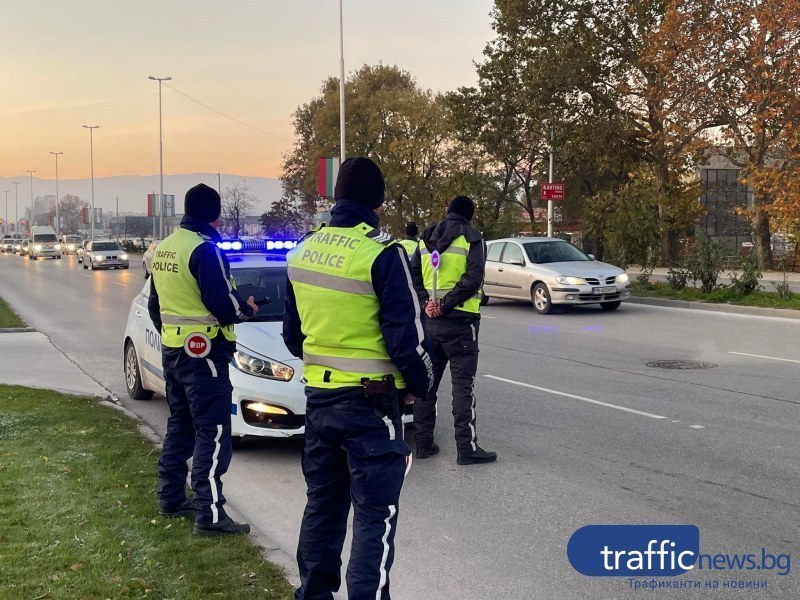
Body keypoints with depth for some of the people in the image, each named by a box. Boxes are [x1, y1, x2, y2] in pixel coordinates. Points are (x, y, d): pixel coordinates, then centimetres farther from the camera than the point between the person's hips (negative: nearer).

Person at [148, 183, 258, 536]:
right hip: (203, 352, -9)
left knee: (180, 426, 20)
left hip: (172, 350, 9)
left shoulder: (164, 247, 10)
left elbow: (155, 303, 18)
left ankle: (171, 498, 28)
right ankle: (209, 515, -7)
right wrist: (248, 308, 0)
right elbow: (223, 304, -20)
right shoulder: (204, 248, -18)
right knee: (212, 434, -6)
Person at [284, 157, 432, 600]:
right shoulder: (382, 253, -16)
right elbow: (406, 337, -16)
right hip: (371, 404, -7)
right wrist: (419, 385, 1)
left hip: (318, 398, 7)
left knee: (322, 505, 19)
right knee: (375, 517, 1)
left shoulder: (303, 251, 6)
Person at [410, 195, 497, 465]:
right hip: (460, 320, -5)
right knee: (463, 384, -3)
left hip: (430, 320, 5)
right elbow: (473, 279, -16)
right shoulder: (471, 237, -5)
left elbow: (413, 274, 7)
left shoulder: (426, 238, 12)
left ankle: (423, 442, 16)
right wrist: (446, 305, -13)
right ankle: (467, 448, -3)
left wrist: (427, 302, -2)